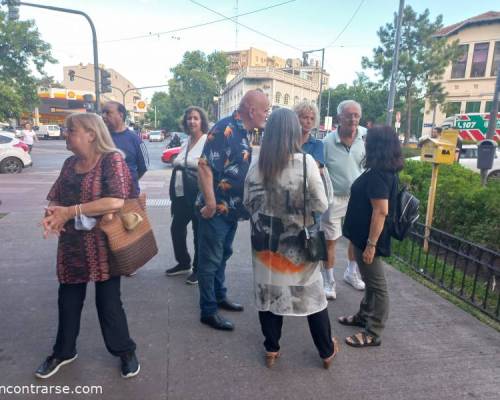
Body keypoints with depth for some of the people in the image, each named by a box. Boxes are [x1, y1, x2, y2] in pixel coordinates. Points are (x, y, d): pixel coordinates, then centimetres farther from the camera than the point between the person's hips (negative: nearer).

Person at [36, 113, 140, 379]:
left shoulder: (112, 159, -13)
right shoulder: (70, 163, 9)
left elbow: (116, 202, -24)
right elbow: (55, 199, 11)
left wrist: (69, 212, -21)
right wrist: (51, 214, -14)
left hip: (102, 245, -6)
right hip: (71, 244, 6)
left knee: (108, 301, 6)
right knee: (68, 300, 17)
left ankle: (125, 351, 27)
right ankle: (63, 351, 39)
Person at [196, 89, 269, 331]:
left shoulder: (244, 132, 10)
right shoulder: (224, 129, -19)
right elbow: (204, 166, -25)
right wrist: (210, 203, -25)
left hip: (232, 209, 9)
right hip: (216, 209, -9)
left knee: (223, 256, 21)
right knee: (209, 260, 4)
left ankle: (220, 297, 39)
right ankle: (209, 311, 18)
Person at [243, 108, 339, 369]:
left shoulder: (257, 165, -6)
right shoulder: (306, 161, -14)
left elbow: (248, 203, 2)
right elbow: (321, 205, -10)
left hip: (267, 242, 2)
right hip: (300, 242, -1)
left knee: (268, 294, 15)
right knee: (313, 296, 15)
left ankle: (271, 350, 29)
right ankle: (327, 352, 32)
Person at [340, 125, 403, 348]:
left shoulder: (377, 175, -22)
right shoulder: (384, 172, 9)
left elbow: (381, 211, -27)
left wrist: (371, 244, -24)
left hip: (370, 238, -10)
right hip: (366, 236, 10)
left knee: (376, 284, 3)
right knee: (370, 280, 22)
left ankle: (373, 333, 16)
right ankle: (364, 315, 39)